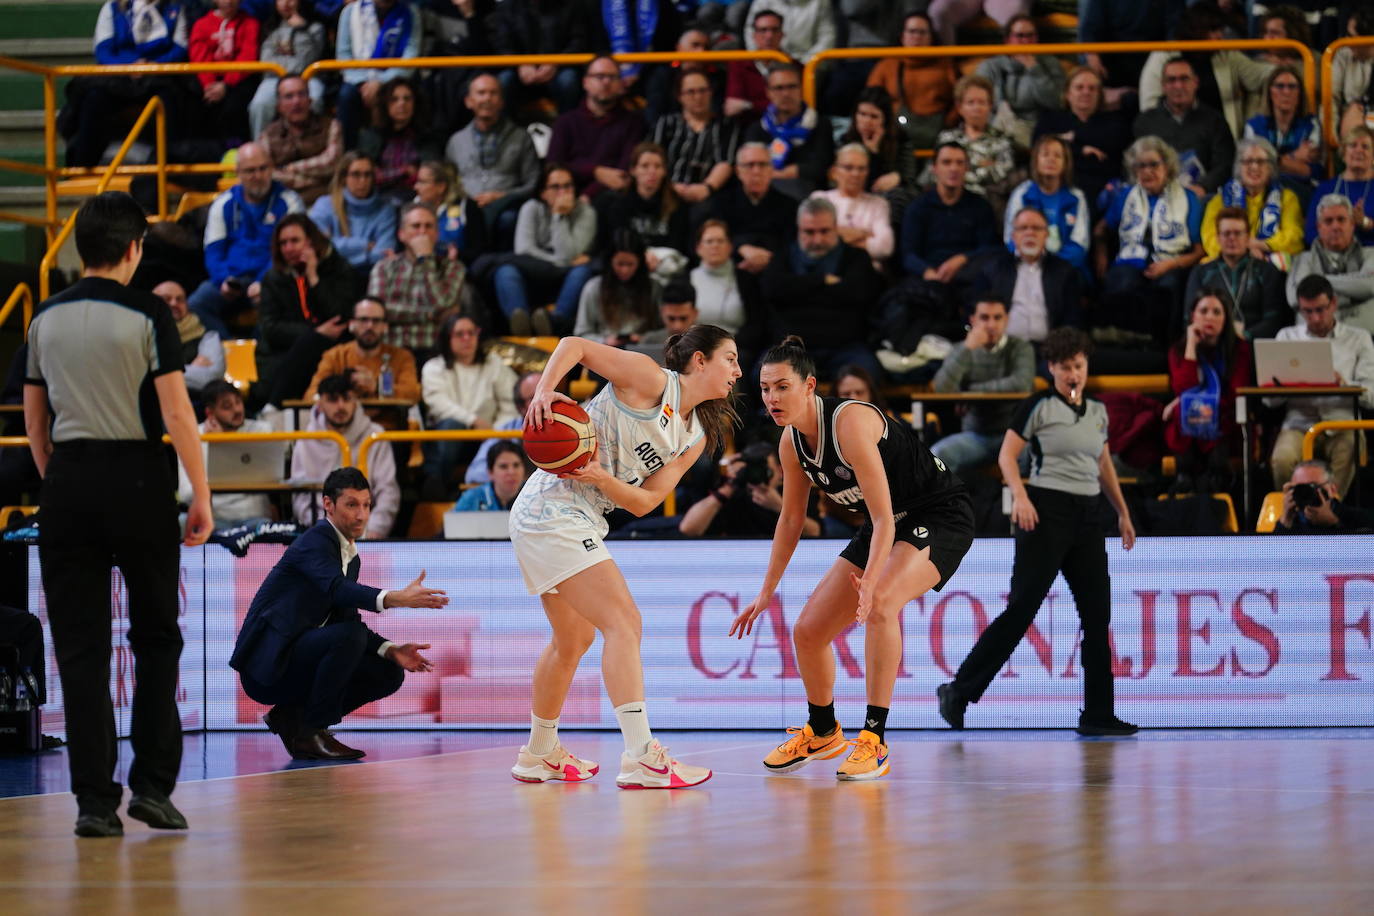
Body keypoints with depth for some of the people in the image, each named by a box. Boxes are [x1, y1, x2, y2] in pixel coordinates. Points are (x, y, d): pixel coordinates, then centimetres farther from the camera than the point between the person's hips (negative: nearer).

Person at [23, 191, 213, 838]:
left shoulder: (46, 319, 7)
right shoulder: (147, 315, -6)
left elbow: (33, 420, 11)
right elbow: (176, 410, -11)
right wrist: (201, 495, -7)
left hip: (69, 478, 3)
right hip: (138, 478, -3)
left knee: (80, 647, 3)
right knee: (156, 637, 10)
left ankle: (93, 799, 0)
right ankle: (152, 784, 4)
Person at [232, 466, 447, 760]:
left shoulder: (352, 557, 15)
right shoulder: (315, 542, -14)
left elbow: (349, 620, 16)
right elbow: (337, 589, -34)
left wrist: (391, 650, -3)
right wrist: (396, 598, -50)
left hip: (296, 661, 9)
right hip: (268, 662, -9)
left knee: (389, 673, 4)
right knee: (348, 636, -30)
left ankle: (291, 716, 8)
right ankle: (310, 734, -17)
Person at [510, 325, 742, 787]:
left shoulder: (694, 438, 12)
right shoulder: (651, 380, -10)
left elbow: (644, 501, 2)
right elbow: (575, 345, -13)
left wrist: (602, 478, -17)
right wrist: (544, 391, -29)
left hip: (580, 522, 10)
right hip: (554, 508, -10)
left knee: (574, 639, 23)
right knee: (623, 621, -18)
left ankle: (540, 754, 38)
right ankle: (640, 757, -24)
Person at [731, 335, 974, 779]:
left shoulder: (850, 422, -29)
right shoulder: (792, 442, -3)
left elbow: (884, 518, -32)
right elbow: (790, 519, 12)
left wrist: (871, 585, -43)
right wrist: (766, 593, 12)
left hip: (942, 517, -9)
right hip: (888, 526, 9)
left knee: (881, 603, -36)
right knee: (808, 631, 6)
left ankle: (873, 740, -31)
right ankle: (822, 733, 32)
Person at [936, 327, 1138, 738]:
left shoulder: (1098, 411, 14)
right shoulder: (1038, 406, -4)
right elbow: (1007, 456, -6)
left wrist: (1122, 512, 22)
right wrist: (1020, 496, -21)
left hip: (1087, 517, 6)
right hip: (1046, 512, -6)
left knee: (1097, 614, 2)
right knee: (1022, 608, -9)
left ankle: (1098, 715, 6)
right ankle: (958, 691, -2)